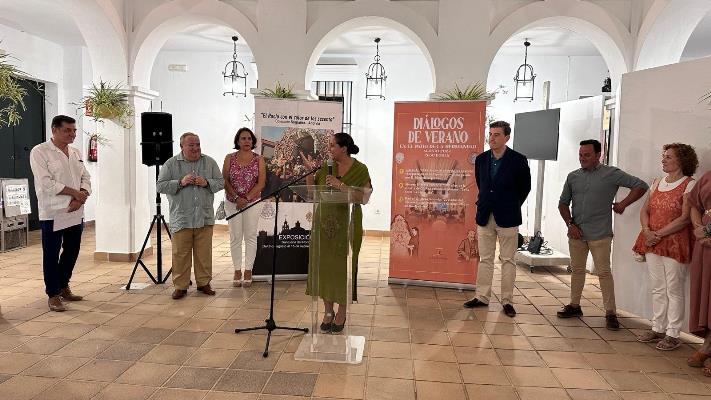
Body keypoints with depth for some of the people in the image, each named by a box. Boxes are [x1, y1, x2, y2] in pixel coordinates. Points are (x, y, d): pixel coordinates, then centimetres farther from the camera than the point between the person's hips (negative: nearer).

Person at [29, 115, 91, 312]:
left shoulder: (75, 152, 12)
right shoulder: (39, 152, -7)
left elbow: (86, 178, 7)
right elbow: (46, 183, -16)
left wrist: (79, 199, -10)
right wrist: (75, 193, -15)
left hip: (76, 212, 6)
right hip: (52, 214, -6)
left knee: (72, 251, 15)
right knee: (52, 255, 2)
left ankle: (63, 287, 31)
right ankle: (53, 295, 13)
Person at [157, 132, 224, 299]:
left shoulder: (209, 162, 8)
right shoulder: (171, 164, 3)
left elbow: (220, 182, 8)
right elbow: (160, 186, -1)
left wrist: (207, 183, -11)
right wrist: (180, 183, -14)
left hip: (205, 218, 2)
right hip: (181, 219, -1)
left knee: (204, 253, 7)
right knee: (180, 254, 3)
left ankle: (204, 283, 21)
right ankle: (180, 286, 14)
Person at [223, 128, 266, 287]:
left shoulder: (259, 159, 1)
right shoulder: (229, 158, 3)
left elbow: (261, 183, -5)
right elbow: (225, 181, -1)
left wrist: (246, 198, -13)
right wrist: (236, 197, -13)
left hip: (252, 201, 0)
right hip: (232, 202, 1)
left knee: (250, 236, 2)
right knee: (235, 237, 5)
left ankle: (248, 271, 12)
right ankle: (237, 271, 14)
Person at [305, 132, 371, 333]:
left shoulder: (360, 169, -5)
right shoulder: (325, 167, 5)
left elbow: (363, 197, -14)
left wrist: (341, 185, -21)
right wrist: (309, 173, -6)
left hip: (347, 225, -3)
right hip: (324, 223, 4)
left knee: (343, 267, 2)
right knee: (323, 265, 6)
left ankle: (341, 313, 20)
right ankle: (328, 311, 22)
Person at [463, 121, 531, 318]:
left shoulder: (518, 160, -7)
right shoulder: (481, 159, 4)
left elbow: (525, 188, 4)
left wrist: (511, 207, 8)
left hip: (507, 218, -3)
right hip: (485, 216, 4)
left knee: (507, 260, 4)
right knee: (485, 259, 10)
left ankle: (507, 300, 14)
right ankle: (482, 297, 19)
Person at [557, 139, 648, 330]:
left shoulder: (611, 174, -2)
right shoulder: (573, 176, 9)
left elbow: (641, 186, 0)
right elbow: (563, 203, 12)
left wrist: (623, 204, -5)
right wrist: (570, 224, 1)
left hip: (600, 235, -4)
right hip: (576, 233, 4)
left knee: (604, 272, -3)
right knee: (577, 270, 13)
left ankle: (610, 313, 6)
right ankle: (574, 306, 25)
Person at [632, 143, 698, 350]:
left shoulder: (689, 185, -7)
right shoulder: (657, 183, 13)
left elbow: (685, 218, -15)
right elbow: (644, 210, 11)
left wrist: (660, 234, -16)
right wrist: (647, 231, -5)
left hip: (675, 243, -6)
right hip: (652, 243, 6)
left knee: (674, 290, 1)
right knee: (657, 289, 12)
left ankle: (672, 334, 10)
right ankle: (657, 329, 22)